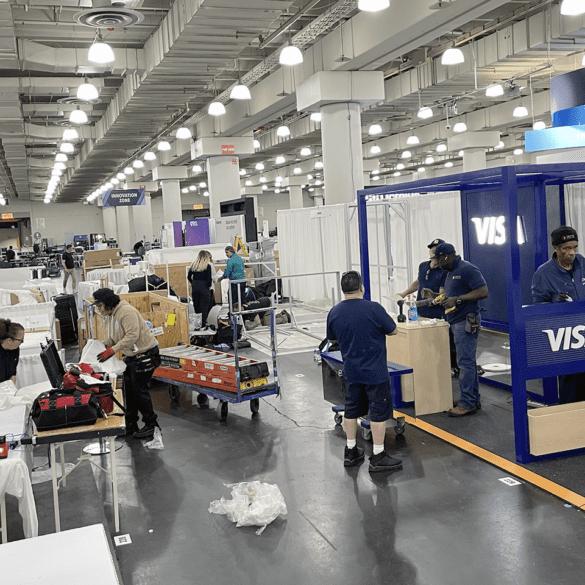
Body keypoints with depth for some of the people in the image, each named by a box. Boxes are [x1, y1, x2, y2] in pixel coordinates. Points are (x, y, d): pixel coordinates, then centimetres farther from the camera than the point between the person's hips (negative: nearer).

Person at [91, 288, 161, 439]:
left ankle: (151, 424, 8)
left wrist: (113, 350, -32)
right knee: (128, 391, 12)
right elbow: (115, 338, 16)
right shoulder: (110, 316, 10)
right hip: (131, 356, 10)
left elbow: (132, 335, -30)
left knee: (140, 391, -5)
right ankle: (130, 425, 22)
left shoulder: (127, 312, -22)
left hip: (144, 354, -10)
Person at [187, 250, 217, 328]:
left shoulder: (194, 265, 9)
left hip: (194, 287, 5)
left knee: (196, 305, 12)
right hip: (204, 288, -5)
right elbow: (209, 278, -10)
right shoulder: (208, 265, -5)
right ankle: (202, 323, 0)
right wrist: (209, 286, 3)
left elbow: (189, 277, 8)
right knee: (204, 306, 1)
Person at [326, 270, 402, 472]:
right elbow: (393, 330, -5)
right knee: (379, 410, 5)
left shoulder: (334, 312, -4)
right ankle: (378, 457, 10)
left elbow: (332, 339, 10)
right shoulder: (373, 309, -19)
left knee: (352, 409, 17)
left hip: (351, 371, 5)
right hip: (375, 372, -5)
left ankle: (350, 452, 27)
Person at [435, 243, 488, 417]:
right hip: (457, 322, 11)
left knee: (465, 362, -8)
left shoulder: (467, 269, -13)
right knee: (468, 361, 14)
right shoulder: (452, 272, 19)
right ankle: (473, 399, 22)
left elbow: (483, 292, -20)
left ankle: (467, 403, -4)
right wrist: (441, 298, 15)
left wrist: (457, 299, -22)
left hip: (466, 322, -11)